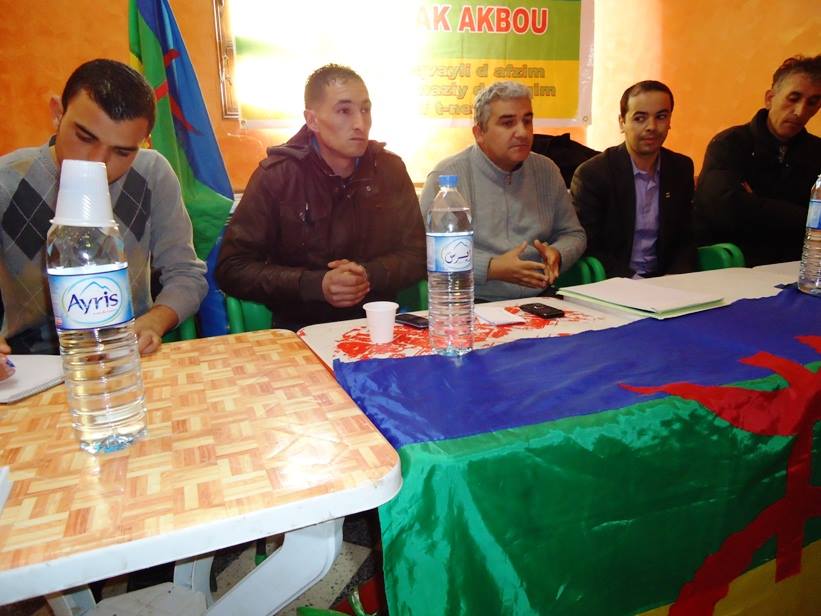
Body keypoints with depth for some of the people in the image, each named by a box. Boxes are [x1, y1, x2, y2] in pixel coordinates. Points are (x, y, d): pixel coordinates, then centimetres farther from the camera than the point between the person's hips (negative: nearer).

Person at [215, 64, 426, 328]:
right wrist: (316, 284, -19)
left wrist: (369, 275, -14)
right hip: (301, 330, -1)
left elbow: (416, 255, 6)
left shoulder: (390, 168, 3)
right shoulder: (275, 175, -5)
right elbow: (232, 268, -7)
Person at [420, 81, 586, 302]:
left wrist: (556, 254, -1)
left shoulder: (547, 170, 13)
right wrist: (492, 268, -18)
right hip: (475, 306, -4)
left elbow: (573, 234, 22)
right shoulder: (446, 175, -4)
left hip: (540, 301, 5)